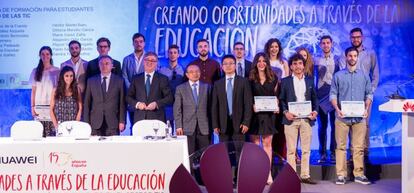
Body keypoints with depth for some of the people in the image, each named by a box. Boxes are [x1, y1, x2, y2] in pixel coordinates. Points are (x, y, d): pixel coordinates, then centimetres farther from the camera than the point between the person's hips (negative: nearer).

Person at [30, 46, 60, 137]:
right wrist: (32, 106, 2)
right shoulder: (36, 71, 10)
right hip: (39, 107, 2)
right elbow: (33, 91, 10)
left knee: (52, 133, -9)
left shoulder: (56, 71, 4)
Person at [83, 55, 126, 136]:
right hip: (95, 123, 1)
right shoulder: (91, 81, 10)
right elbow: (87, 103, 9)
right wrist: (86, 122, 3)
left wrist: (122, 121, -3)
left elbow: (122, 103, 4)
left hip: (113, 123, -1)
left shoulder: (119, 81, 6)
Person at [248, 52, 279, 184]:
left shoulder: (273, 78, 9)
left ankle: (268, 172, 5)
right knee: (254, 143, 3)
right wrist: (251, 106, -14)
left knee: (267, 143, 2)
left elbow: (276, 95, 11)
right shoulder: (250, 79, 3)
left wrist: (276, 106, -6)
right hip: (254, 113, -1)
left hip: (268, 114, 1)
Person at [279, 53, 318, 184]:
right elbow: (281, 99, 3)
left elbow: (314, 98, 13)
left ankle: (305, 175, 12)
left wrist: (315, 111, -3)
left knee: (306, 149, 6)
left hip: (307, 118, 3)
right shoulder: (285, 81, 5)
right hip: (291, 118, -2)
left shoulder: (310, 80, 13)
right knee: (291, 150, 1)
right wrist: (285, 112, -12)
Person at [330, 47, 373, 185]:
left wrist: (366, 108, -5)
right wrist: (337, 109, -12)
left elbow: (369, 94, 10)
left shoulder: (364, 75, 11)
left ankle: (359, 174, 9)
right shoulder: (338, 75, 6)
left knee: (359, 147, 3)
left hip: (359, 117, 1)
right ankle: (341, 174, 4)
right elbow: (333, 94, 2)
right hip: (342, 117, -1)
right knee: (341, 146, 0)